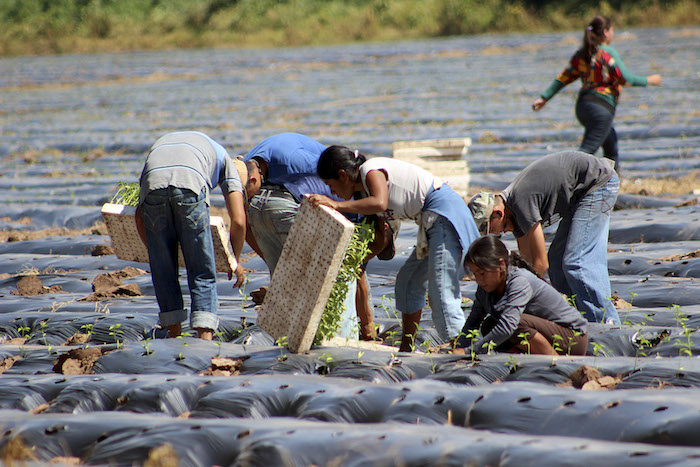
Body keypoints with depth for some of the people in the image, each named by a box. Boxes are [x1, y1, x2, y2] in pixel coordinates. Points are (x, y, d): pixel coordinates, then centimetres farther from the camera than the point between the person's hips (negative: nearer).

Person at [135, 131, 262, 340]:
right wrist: (236, 261, 36)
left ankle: (174, 332, 22)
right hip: (189, 186, -3)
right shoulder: (226, 161, 31)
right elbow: (238, 221, 20)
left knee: (163, 267, 17)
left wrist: (155, 252, 46)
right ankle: (205, 335, -1)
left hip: (153, 185, 3)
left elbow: (139, 216, 36)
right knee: (203, 271, 8)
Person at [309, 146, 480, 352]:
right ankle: (406, 350, 25)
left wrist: (336, 205, -30)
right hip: (433, 221, 11)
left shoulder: (372, 171, -11)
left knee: (441, 291, -15)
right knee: (408, 281, 17)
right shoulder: (365, 187, 17)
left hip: (445, 214, -11)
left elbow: (380, 204, -33)